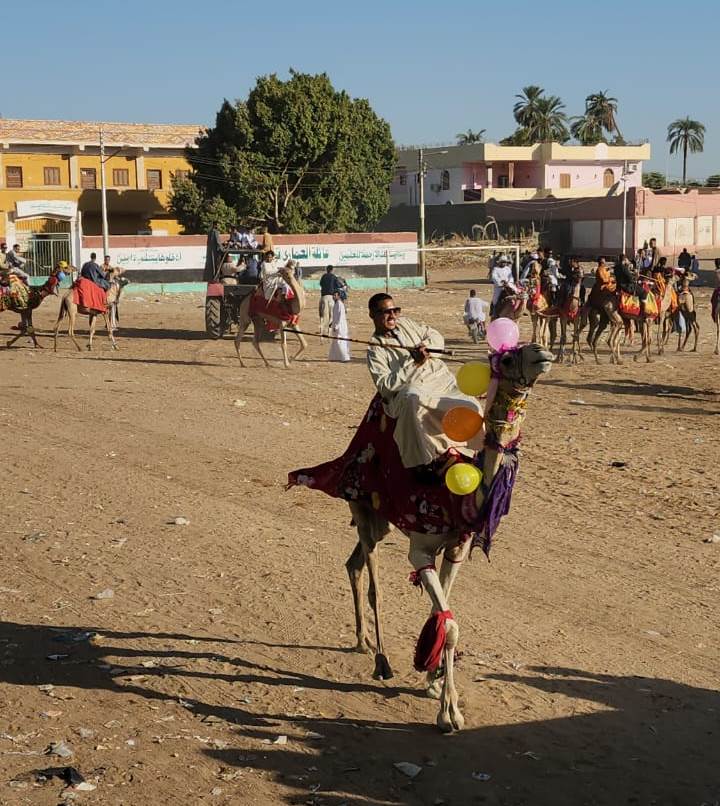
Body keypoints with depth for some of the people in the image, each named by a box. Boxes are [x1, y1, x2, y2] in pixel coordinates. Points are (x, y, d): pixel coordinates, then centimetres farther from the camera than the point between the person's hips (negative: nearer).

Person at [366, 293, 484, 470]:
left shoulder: (405, 323, 17)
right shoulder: (375, 349, 0)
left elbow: (436, 336, 24)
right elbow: (384, 386, -12)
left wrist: (426, 346, 0)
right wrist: (414, 363, -16)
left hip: (442, 378, 6)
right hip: (411, 389, -5)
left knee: (472, 407, -21)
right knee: (413, 397, -42)